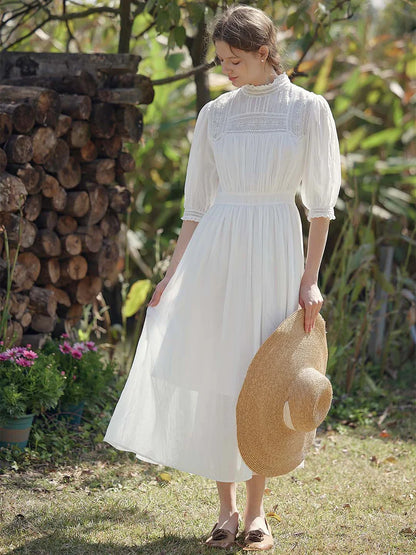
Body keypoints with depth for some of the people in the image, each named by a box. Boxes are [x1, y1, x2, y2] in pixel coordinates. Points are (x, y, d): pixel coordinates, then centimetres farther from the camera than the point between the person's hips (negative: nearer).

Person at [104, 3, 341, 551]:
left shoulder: (308, 109, 0)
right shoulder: (215, 114, 8)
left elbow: (321, 203, 0)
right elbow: (198, 203, 11)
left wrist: (310, 278, -6)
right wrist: (173, 274, 6)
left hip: (274, 251, -2)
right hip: (216, 249, 3)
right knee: (213, 374, 0)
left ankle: (255, 510, 13)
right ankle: (226, 507, 12)